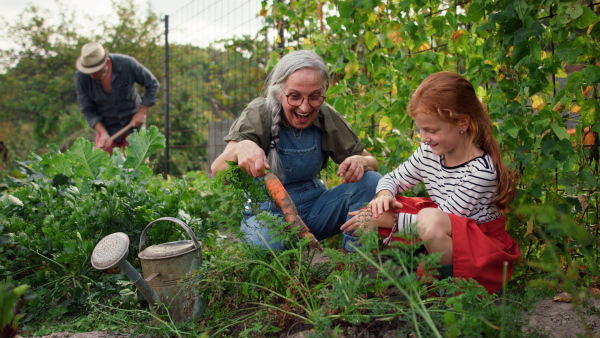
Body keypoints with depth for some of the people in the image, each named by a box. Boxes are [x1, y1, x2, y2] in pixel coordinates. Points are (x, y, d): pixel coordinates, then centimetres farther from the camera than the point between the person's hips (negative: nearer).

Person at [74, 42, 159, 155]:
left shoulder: (127, 64, -22)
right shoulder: (81, 77, -18)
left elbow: (152, 84, -8)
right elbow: (87, 109, -8)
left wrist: (142, 112, -11)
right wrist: (103, 133, -19)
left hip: (133, 122, -1)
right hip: (106, 126, 1)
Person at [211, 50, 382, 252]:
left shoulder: (326, 117, -6)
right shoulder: (258, 116, -16)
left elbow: (371, 161, 0)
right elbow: (217, 171, -28)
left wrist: (360, 162, -26)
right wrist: (240, 149, -53)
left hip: (314, 207, 4)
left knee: (373, 182, -18)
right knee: (265, 243, -39)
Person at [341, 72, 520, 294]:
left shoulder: (481, 170, -26)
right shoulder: (429, 152, -5)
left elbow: (440, 219, -23)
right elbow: (392, 179, 8)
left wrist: (385, 220, -23)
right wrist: (384, 196, -16)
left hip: (484, 245, -7)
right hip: (443, 236, 7)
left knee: (430, 220, -38)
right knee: (374, 208, -5)